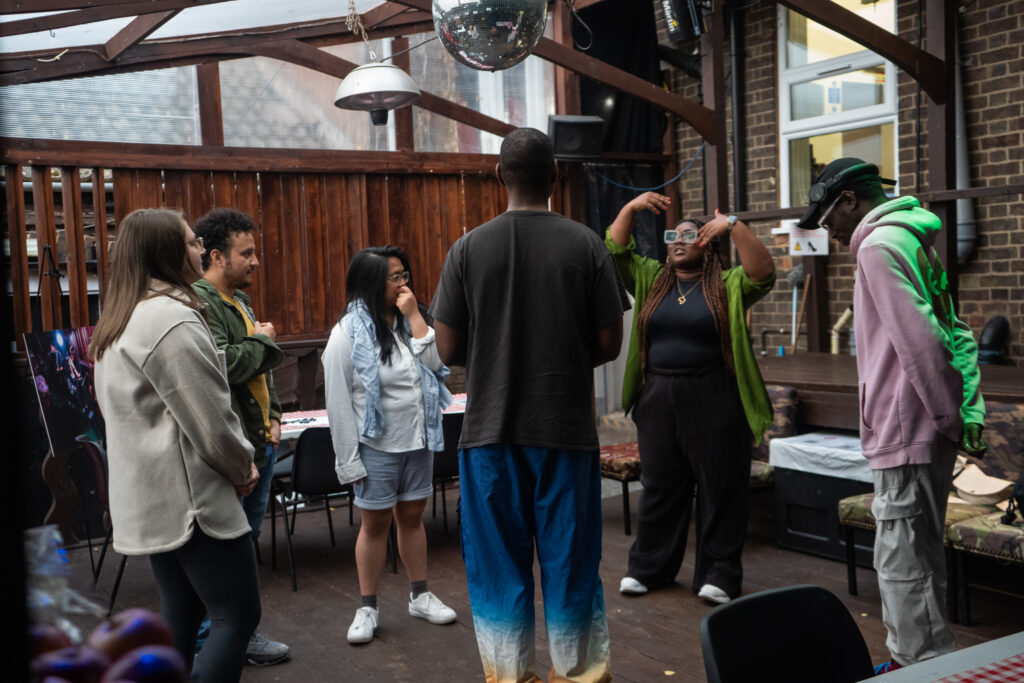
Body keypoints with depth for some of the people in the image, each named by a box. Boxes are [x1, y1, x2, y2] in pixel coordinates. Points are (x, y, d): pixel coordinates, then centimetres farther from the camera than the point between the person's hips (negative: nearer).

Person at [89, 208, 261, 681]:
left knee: (180, 616, 17)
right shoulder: (173, 319, -17)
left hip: (149, 498, 10)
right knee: (238, 616, -5)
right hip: (190, 496, -10)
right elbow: (210, 419, -19)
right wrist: (243, 468, -1)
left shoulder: (119, 320, 14)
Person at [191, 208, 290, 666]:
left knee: (247, 538, 17)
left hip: (258, 441, 10)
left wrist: (273, 415, 14)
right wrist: (262, 340, -10)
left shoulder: (239, 301, 17)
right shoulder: (198, 302, -15)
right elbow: (222, 364, -28)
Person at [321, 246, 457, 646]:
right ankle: (368, 608, 19)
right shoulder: (348, 334, -11)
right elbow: (338, 402, -11)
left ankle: (420, 596, 28)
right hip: (377, 446, -5)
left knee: (412, 516, 15)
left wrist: (415, 316, -11)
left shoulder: (407, 323, 6)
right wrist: (349, 459, -13)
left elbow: (436, 364, -7)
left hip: (418, 441, 5)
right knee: (375, 523, 6)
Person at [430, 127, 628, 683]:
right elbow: (609, 343, -3)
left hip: (491, 430, 1)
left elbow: (448, 349, -2)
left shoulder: (469, 248, -4)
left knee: (499, 566, 11)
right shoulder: (585, 244, -5)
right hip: (567, 428, 0)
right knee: (571, 564, 11)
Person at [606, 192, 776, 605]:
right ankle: (649, 567, 26)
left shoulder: (728, 287, 0)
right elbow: (615, 252, 5)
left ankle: (718, 574, 14)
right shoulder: (650, 280, 12)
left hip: (714, 401, -3)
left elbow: (763, 273, -16)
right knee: (659, 485, 14)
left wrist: (734, 227, -24)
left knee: (720, 488, 3)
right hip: (658, 398, 4)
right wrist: (631, 208, -8)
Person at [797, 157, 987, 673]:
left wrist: (950, 421, -14)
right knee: (917, 557, 18)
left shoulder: (879, 244, -13)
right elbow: (956, 334, 15)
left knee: (903, 563, -4)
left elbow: (919, 344, -21)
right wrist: (970, 412, 10)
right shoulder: (914, 239, 18)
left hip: (906, 433, -10)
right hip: (927, 432, 10)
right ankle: (909, 660, 29)